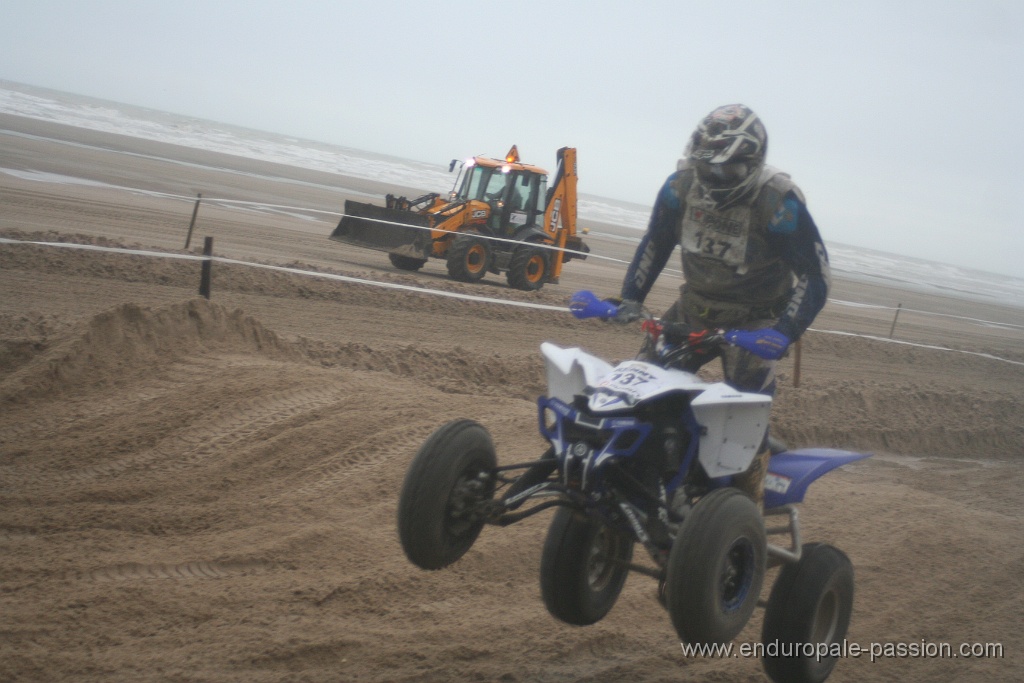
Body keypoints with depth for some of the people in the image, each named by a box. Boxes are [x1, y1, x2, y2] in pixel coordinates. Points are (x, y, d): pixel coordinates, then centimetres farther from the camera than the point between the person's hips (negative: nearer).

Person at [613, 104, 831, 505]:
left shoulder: (780, 204, -27)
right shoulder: (682, 185, -13)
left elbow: (814, 276, -25)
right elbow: (655, 243, 2)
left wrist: (784, 333, -36)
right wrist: (631, 298, -8)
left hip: (754, 317, -5)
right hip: (696, 302, 5)